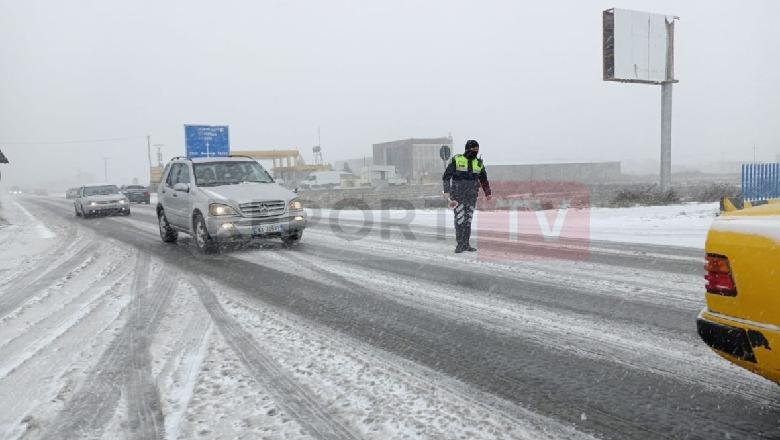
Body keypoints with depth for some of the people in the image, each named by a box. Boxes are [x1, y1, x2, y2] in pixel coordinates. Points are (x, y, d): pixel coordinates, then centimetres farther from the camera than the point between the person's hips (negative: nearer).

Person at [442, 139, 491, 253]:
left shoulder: (478, 163, 7)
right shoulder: (456, 160, -6)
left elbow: (484, 179, 19)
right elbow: (446, 176, -7)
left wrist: (487, 193, 14)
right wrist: (446, 190, -17)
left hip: (471, 195, 4)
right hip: (458, 193, -4)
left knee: (468, 219, 5)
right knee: (460, 218, -9)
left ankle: (466, 244, 10)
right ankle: (460, 244, -3)